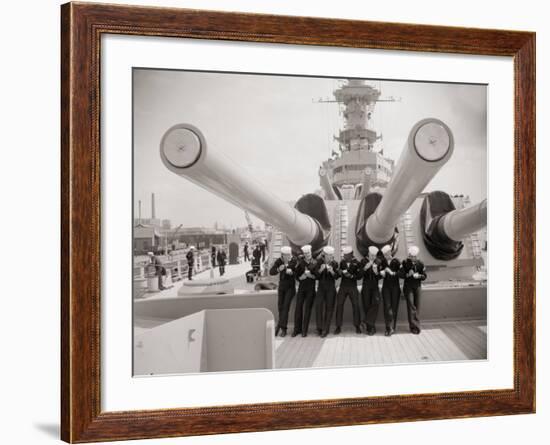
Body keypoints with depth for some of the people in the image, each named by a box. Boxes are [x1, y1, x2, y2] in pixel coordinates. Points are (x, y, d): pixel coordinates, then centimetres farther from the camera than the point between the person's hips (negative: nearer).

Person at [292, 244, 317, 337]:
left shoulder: (315, 263, -1)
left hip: (311, 288, -1)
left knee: (307, 309, 0)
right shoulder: (300, 263, 2)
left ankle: (304, 330, 7)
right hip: (301, 287, 1)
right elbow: (297, 276, 3)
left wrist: (310, 275, -14)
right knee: (298, 308, 0)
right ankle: (297, 329, 10)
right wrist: (302, 276, -14)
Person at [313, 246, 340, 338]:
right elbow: (316, 275, -3)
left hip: (331, 288, 0)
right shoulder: (319, 262, -2)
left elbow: (336, 277, -4)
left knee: (329, 308, -1)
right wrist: (320, 269, -21)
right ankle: (319, 327, 3)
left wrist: (332, 271, -22)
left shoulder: (334, 264, -2)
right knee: (318, 306, -9)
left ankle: (325, 329, 3)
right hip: (321, 287, 0)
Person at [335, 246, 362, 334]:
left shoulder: (356, 263, -5)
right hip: (343, 286, 3)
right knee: (339, 305, -2)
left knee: (355, 305, -3)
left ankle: (357, 326, 10)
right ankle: (338, 326, 5)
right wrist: (340, 273, -8)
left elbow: (359, 275, -6)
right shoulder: (342, 262, 5)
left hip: (353, 287, -2)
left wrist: (351, 276, -19)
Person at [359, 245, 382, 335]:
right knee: (366, 306, 1)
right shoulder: (364, 261, 0)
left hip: (375, 287, 0)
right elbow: (361, 274, -5)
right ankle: (370, 327, 9)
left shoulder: (378, 262, 1)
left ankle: (370, 324, -14)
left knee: (375, 303, -19)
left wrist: (376, 272, -19)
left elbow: (379, 277, 1)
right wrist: (365, 268, -22)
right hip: (366, 287, 0)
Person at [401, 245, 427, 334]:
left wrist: (419, 276, -18)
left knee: (417, 306, 4)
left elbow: (424, 276, 1)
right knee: (411, 305, -11)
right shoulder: (405, 263, -6)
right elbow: (401, 274, -7)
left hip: (417, 286, 3)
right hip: (408, 286, -3)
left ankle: (414, 325, 16)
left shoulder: (420, 264, 0)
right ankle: (414, 326, -9)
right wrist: (408, 275, -24)